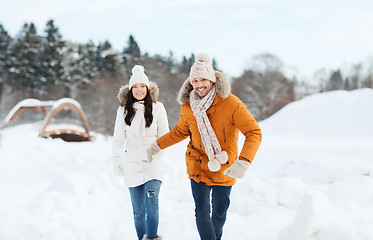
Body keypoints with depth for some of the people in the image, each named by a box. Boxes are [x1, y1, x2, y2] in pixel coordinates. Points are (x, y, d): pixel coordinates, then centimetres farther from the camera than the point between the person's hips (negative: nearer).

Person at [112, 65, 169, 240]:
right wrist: (117, 160, 2)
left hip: (153, 162, -2)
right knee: (138, 209, 4)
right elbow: (118, 138, 10)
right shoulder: (123, 110, 7)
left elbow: (164, 135, 3)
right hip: (132, 164, 2)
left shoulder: (157, 108, 2)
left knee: (151, 200, -21)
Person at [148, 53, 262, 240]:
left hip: (224, 169, -2)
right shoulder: (188, 106, -4)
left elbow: (254, 133, -21)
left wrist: (243, 162, -34)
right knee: (202, 212, -4)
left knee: (219, 212, 13)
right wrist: (158, 145, 15)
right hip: (198, 166, 2)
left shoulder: (230, 103, -18)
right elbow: (180, 131, 16)